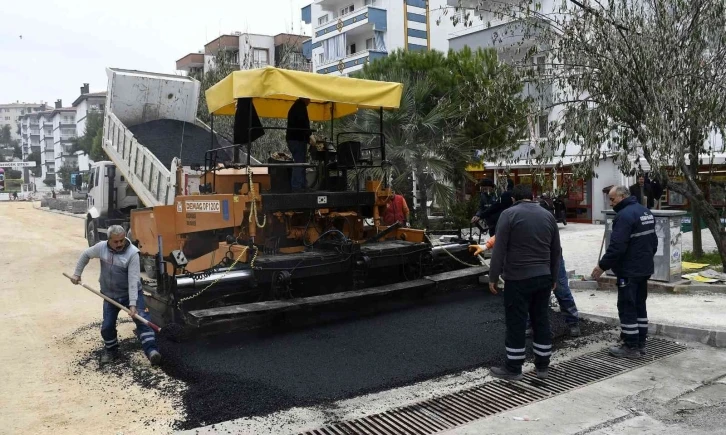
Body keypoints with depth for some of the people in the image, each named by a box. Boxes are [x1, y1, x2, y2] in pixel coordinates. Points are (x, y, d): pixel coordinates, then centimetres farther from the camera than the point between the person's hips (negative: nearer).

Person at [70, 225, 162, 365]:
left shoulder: (132, 253, -23)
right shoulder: (101, 247, -9)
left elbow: (133, 280, -27)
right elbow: (86, 255, 14)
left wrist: (133, 304, -32)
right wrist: (77, 273, 13)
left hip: (131, 293, -4)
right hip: (110, 295, 4)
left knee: (142, 320, -18)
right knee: (107, 326, 6)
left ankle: (151, 351, -22)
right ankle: (110, 351, 31)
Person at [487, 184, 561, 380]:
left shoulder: (509, 214, -7)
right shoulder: (548, 215, 9)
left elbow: (499, 249, -12)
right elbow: (556, 251, 13)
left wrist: (493, 277, -6)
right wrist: (554, 277, 21)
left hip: (517, 278, -5)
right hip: (543, 277, 6)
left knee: (516, 323, 1)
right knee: (541, 321, 12)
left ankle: (513, 368, 9)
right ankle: (543, 366, 19)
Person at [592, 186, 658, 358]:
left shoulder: (624, 215, -20)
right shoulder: (646, 212, 12)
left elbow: (616, 246, -25)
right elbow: (653, 241, 19)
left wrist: (602, 266, -17)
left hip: (629, 270, -10)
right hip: (645, 268, 10)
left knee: (627, 308, -2)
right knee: (640, 306, 16)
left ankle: (631, 347, 4)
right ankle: (640, 344, 22)